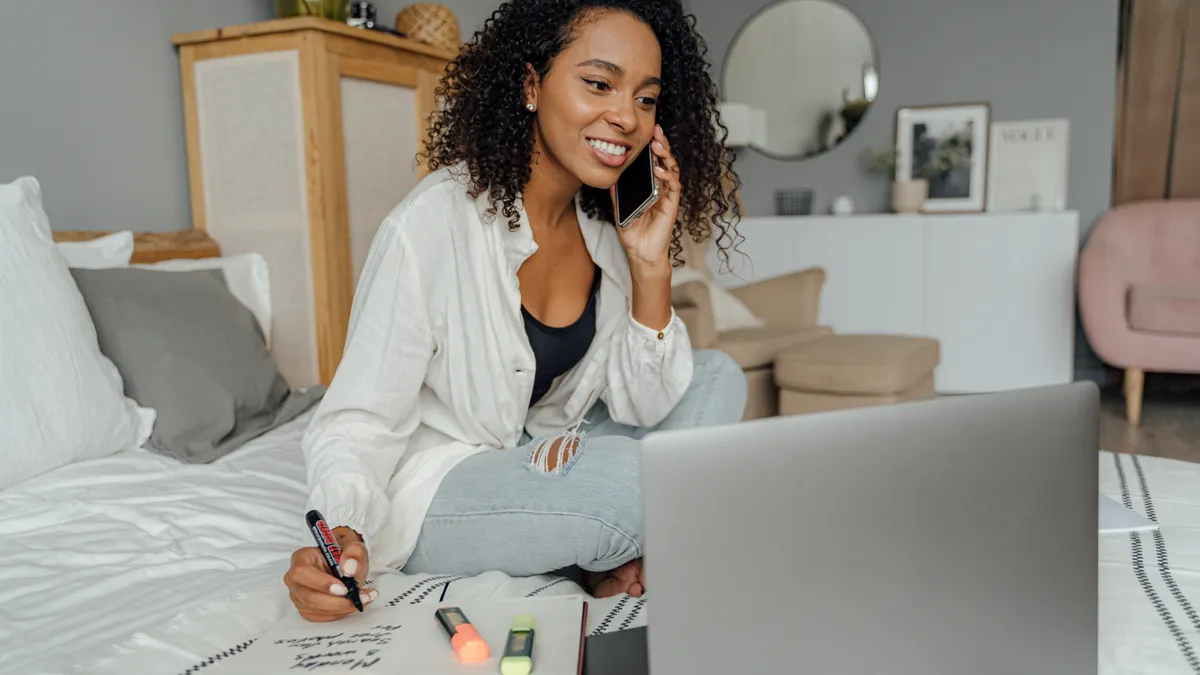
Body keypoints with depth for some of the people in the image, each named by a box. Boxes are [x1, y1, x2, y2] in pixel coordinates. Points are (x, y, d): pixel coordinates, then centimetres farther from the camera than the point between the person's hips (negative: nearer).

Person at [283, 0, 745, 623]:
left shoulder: (609, 227, -5)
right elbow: (360, 421, -19)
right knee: (637, 477, -30)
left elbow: (644, 407, -6)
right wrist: (341, 535, -38)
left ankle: (616, 558, -7)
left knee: (718, 378, -1)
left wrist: (651, 266, -18)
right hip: (429, 490, -6)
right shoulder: (434, 223, -24)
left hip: (540, 453, 7)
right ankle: (608, 558, 4)